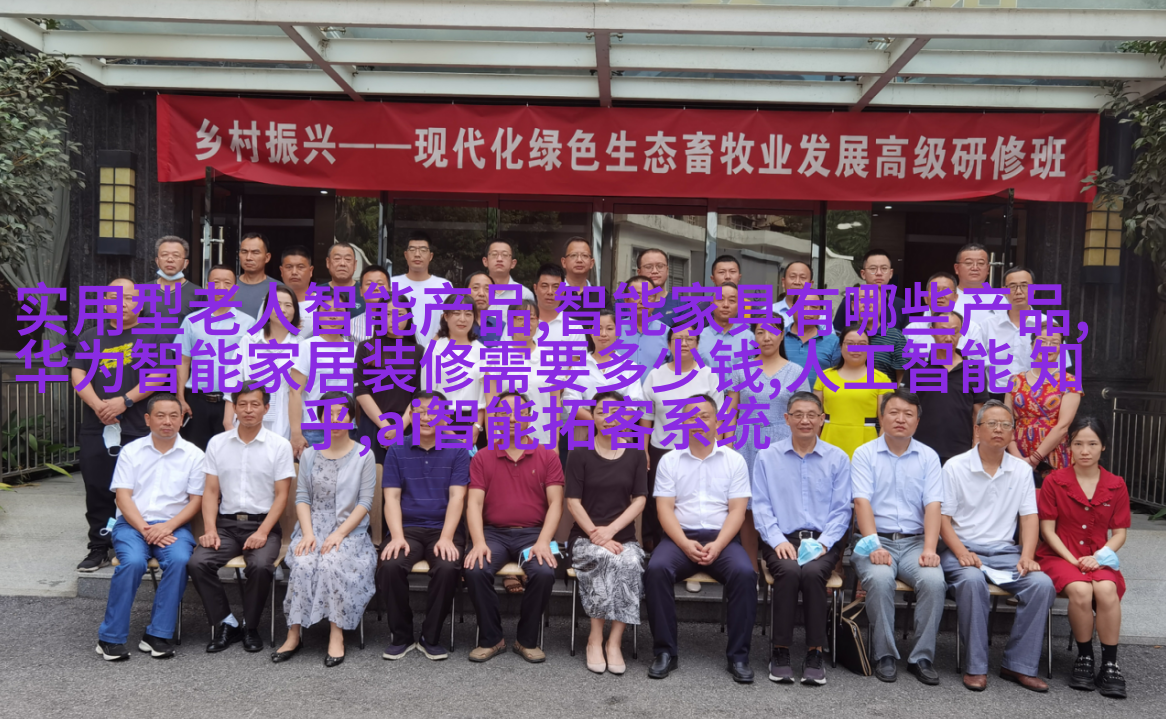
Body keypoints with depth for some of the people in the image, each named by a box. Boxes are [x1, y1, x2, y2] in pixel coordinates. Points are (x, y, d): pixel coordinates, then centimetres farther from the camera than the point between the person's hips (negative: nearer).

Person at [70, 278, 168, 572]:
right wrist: (98, 405, -13)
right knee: (98, 491, 7)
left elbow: (158, 375, -5)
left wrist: (125, 401, -14)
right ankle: (99, 548, 18)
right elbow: (77, 375, 4)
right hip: (96, 430, 3)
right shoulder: (90, 337, 15)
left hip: (139, 430, -3)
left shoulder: (155, 336, 5)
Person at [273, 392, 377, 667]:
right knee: (304, 564, -28)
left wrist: (339, 533, -15)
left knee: (333, 562, -31)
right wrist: (308, 533, -10)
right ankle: (294, 634, -20)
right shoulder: (309, 455, 13)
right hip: (314, 528, 2)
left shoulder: (364, 456, 4)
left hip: (350, 530, -2)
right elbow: (302, 497, 6)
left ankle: (337, 636, -25)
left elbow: (365, 502, -3)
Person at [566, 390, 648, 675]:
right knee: (606, 558, -34)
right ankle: (595, 639, -19)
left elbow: (640, 500, 1)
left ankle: (614, 642, -21)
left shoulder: (635, 455, 8)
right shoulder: (579, 455, 2)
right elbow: (573, 502, -3)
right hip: (585, 537, -1)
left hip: (624, 537, 2)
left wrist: (610, 530, -12)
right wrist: (595, 533, -16)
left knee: (631, 563, -31)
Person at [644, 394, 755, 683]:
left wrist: (717, 545, -14)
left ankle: (738, 656, -17)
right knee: (656, 568, -30)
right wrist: (685, 544, -14)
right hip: (680, 537, 0)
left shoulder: (734, 461, 8)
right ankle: (665, 652, -17)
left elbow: (737, 510, 1)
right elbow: (664, 508, 1)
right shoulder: (669, 461, 9)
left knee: (744, 573, -30)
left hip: (722, 538, 0)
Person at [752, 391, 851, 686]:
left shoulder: (838, 458, 9)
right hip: (781, 539, 0)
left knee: (812, 572, -32)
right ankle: (780, 652, -20)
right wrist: (778, 540, -10)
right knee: (789, 571, -32)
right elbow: (761, 506, 4)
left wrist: (823, 542, -10)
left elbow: (841, 510, 5)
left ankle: (815, 654, -20)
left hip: (822, 541, 0)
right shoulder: (767, 457, 9)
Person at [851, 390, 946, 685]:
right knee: (880, 578, -32)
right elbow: (862, 503, -8)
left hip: (915, 541, 2)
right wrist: (874, 546, -21)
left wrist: (929, 549, -15)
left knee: (934, 580, -27)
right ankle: (884, 656, -13)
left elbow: (933, 506, -1)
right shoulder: (864, 454, 4)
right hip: (876, 540, -2)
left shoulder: (928, 457, 9)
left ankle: (922, 657, -10)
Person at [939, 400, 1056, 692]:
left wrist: (1027, 556, -10)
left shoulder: (1021, 470, 12)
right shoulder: (955, 466, 1)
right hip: (963, 550, -3)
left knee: (1042, 583, -24)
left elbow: (1029, 518, 7)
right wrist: (962, 553, -18)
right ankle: (975, 667, -23)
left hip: (1004, 551, 4)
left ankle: (1019, 665, -13)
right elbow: (943, 518, -3)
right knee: (972, 580, -35)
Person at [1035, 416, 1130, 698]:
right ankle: (1084, 658, -11)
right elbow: (1047, 529, -1)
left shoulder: (1116, 485, 7)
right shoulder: (1054, 481, 1)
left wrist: (1099, 557, -11)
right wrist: (1072, 559, -13)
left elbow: (1119, 533, 7)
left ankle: (1110, 664, -18)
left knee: (1106, 590, -32)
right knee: (1080, 590, -33)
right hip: (1060, 556, -1)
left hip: (1099, 559, 2)